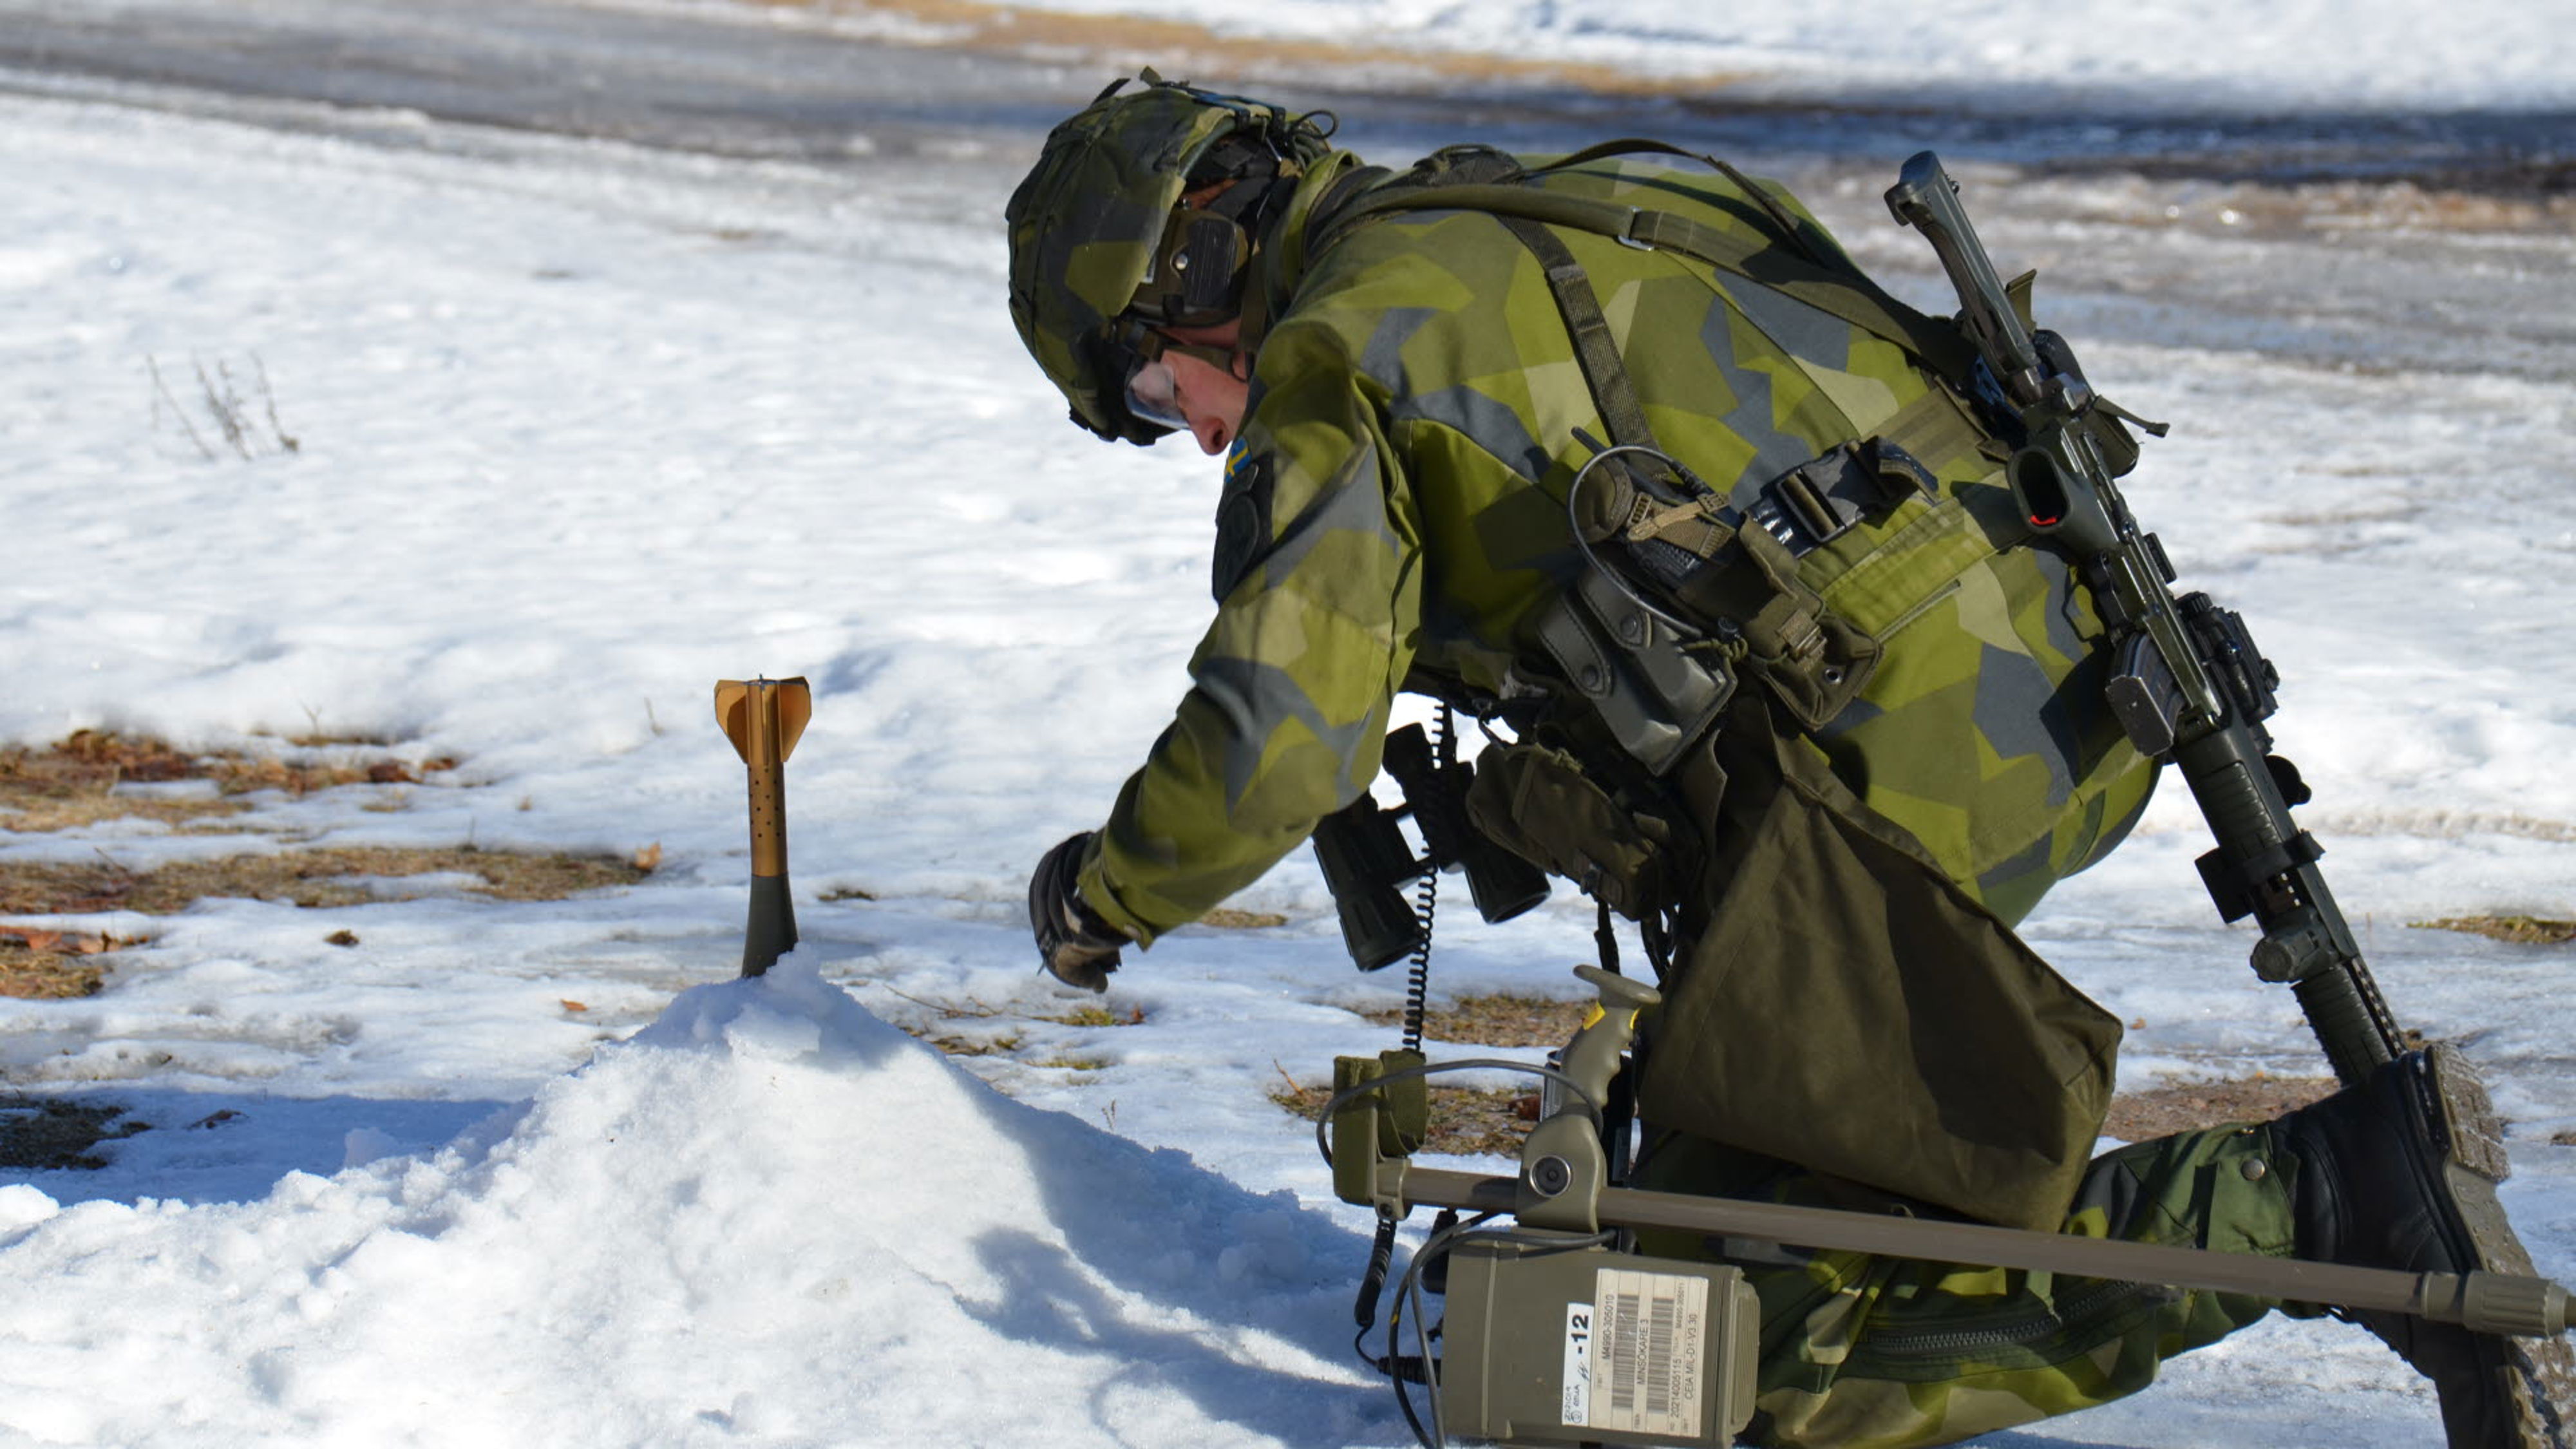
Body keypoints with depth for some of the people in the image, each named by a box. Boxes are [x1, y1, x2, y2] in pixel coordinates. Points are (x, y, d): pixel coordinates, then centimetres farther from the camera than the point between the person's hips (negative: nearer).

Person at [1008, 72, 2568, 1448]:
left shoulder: (1339, 351, 0)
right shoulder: (1557, 219, 27)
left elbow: (1278, 739, -7)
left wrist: (1106, 890, 13)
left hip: (1906, 762, -10)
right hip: (2064, 685, 10)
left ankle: (2337, 1193, -16)